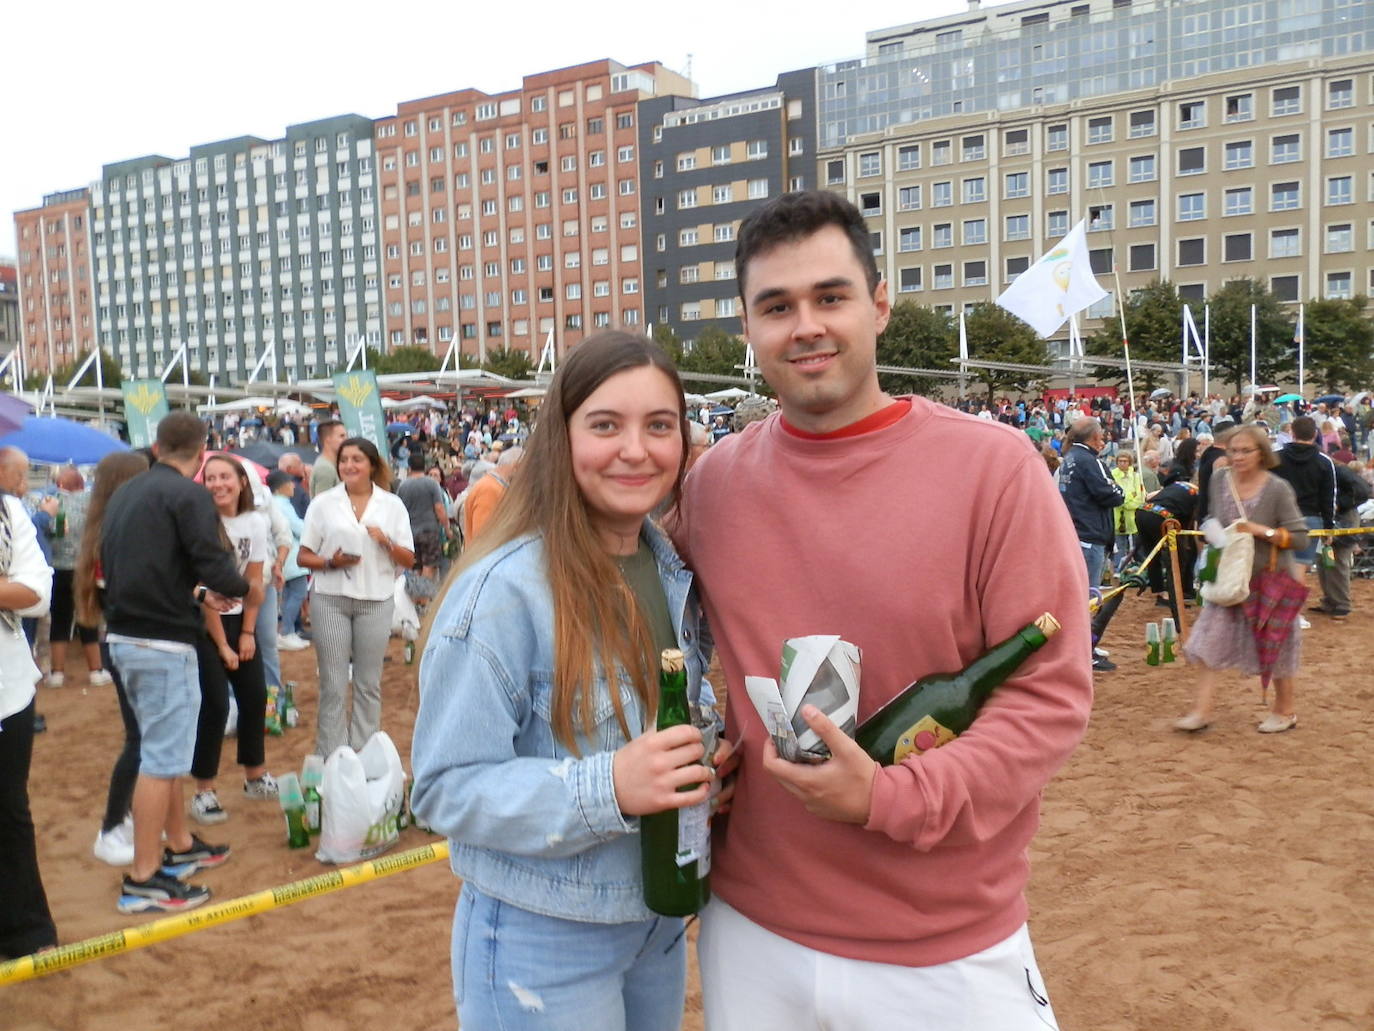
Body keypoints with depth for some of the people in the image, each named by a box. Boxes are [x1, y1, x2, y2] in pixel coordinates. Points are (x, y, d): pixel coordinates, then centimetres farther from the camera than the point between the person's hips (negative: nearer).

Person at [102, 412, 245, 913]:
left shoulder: (124, 493, 11)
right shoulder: (189, 495, -13)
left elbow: (112, 563, 17)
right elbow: (215, 568, -21)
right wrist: (236, 587, 3)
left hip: (123, 637, 9)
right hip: (164, 644, -8)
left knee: (165, 746, 21)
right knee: (162, 757, -1)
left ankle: (180, 844, 34)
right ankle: (143, 879, 4)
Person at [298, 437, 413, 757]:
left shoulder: (392, 505, 5)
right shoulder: (323, 503, 5)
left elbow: (408, 561, 3)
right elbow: (303, 557, 4)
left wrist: (387, 543, -15)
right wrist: (330, 563, -15)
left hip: (375, 601, 1)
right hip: (330, 600, 0)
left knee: (369, 684, 7)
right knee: (333, 685, 2)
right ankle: (330, 758, 11)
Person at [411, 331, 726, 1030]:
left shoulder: (673, 572, 0)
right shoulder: (502, 591, -21)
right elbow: (446, 788, -20)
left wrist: (705, 762, -7)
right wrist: (605, 788, -32)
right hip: (542, 939, -6)